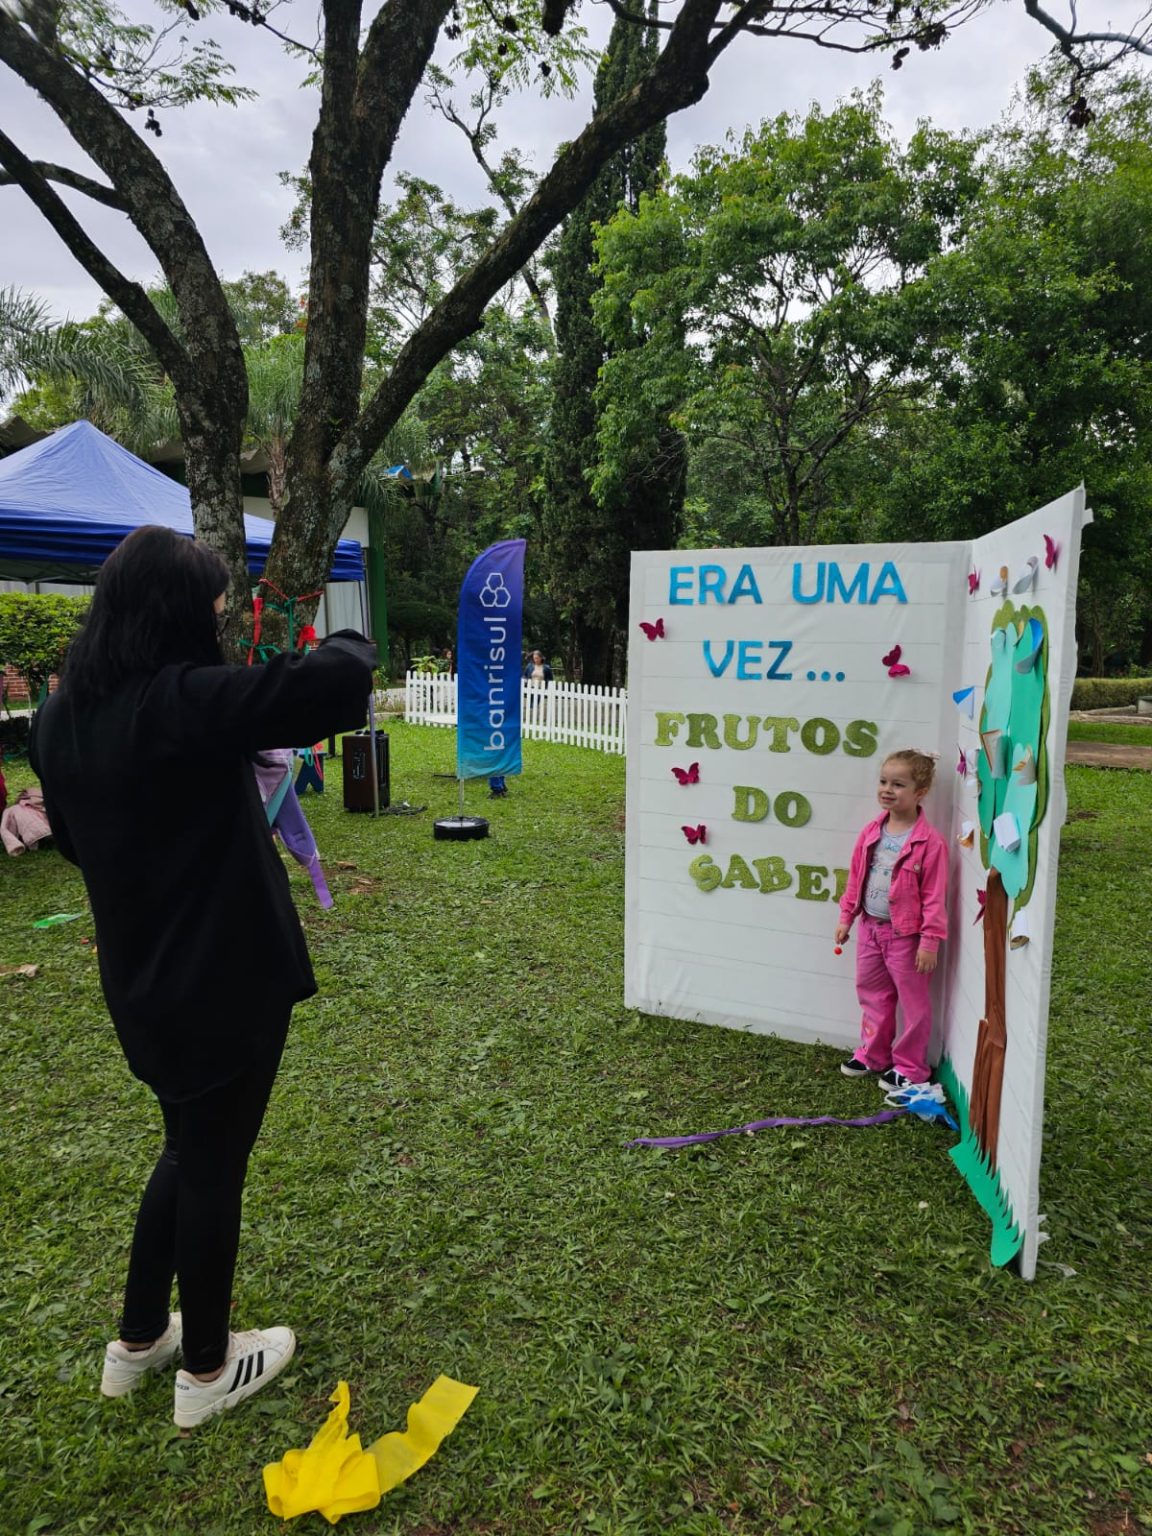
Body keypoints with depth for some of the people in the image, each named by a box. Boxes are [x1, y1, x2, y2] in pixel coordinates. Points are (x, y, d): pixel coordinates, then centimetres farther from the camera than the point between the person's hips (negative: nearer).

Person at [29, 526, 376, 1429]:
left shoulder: (63, 715, 2)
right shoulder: (182, 702, -25)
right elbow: (333, 683, -32)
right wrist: (351, 645, -10)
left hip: (140, 980, 8)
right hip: (223, 981, -8)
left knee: (190, 1149, 27)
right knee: (214, 1166, 12)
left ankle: (137, 1343, 43)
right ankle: (208, 1369, 34)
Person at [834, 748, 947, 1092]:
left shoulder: (929, 842, -18)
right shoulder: (871, 832, 1)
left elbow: (934, 896, -16)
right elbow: (855, 878, 9)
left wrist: (930, 940, -16)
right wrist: (846, 917, 10)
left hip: (906, 935, -6)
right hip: (871, 929, 6)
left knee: (914, 1002, 9)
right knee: (872, 995, 20)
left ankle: (910, 1068, 23)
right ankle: (873, 1055, 37)